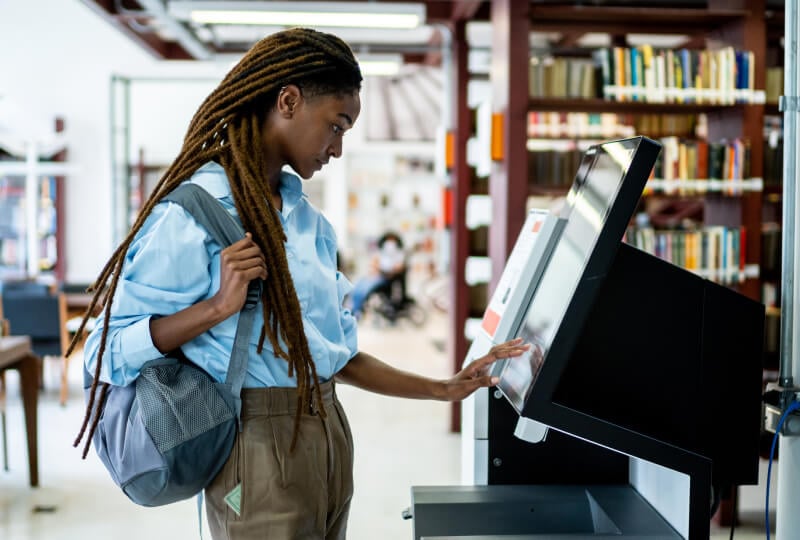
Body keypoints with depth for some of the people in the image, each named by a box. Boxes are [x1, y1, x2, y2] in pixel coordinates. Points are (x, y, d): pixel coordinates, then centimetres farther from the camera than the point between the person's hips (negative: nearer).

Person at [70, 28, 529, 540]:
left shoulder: (311, 222, 10)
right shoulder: (193, 213, -12)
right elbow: (109, 353, -13)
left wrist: (446, 389, 11)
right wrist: (218, 307, -25)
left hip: (330, 435, 7)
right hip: (259, 445, -7)